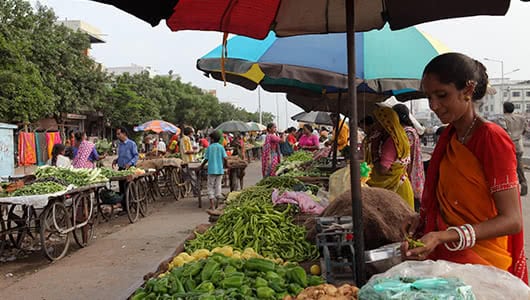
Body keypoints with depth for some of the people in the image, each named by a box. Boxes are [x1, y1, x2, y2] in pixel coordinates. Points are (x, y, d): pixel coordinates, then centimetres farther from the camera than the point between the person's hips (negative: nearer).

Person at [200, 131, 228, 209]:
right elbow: (225, 158, -4)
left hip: (211, 170, -2)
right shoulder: (221, 147, 1)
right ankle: (218, 203, 14)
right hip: (220, 170, 2)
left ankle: (212, 204, -1)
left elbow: (206, 159, 0)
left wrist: (202, 165, 17)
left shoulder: (209, 147, -2)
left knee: (210, 186, 5)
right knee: (218, 186, 12)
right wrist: (224, 165, 15)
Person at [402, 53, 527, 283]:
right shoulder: (448, 137, 9)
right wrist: (422, 219, 1)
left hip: (481, 264, -6)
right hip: (445, 255, 6)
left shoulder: (492, 138, -12)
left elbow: (512, 220, -15)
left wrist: (443, 236, -25)